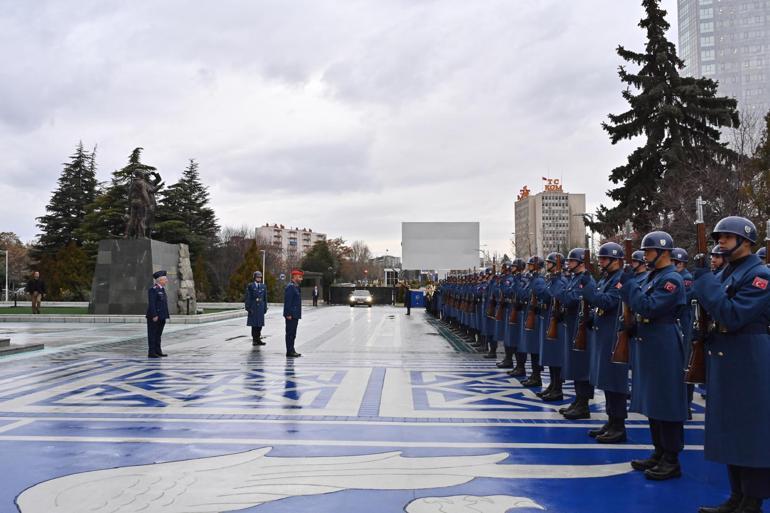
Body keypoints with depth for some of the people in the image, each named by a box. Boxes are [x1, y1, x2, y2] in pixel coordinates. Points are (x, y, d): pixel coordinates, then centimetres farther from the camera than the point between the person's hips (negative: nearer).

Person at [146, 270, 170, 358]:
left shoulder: (162, 289, 15)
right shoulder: (153, 289, -14)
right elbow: (151, 304, -19)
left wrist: (165, 315, 16)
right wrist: (154, 316, -23)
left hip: (161, 317, 9)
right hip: (154, 317, -9)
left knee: (158, 334, 13)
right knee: (152, 334, -3)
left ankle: (158, 351, 19)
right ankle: (151, 352, 0)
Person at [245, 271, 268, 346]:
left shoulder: (263, 286, 11)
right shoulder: (250, 286, 0)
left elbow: (265, 298, 12)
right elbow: (248, 297, -3)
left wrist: (265, 308, 7)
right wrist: (248, 307, -10)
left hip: (261, 307, 4)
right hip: (253, 308, -3)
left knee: (260, 324, 4)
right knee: (254, 324, -2)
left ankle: (258, 339, 10)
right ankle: (254, 340, 4)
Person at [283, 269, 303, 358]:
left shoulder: (296, 286, 18)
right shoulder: (290, 287, -14)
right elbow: (287, 301, -19)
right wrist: (288, 314, -22)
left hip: (295, 315, 10)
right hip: (291, 315, -10)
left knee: (292, 334, 13)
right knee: (290, 333, -5)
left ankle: (291, 351, 18)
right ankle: (289, 351, -2)